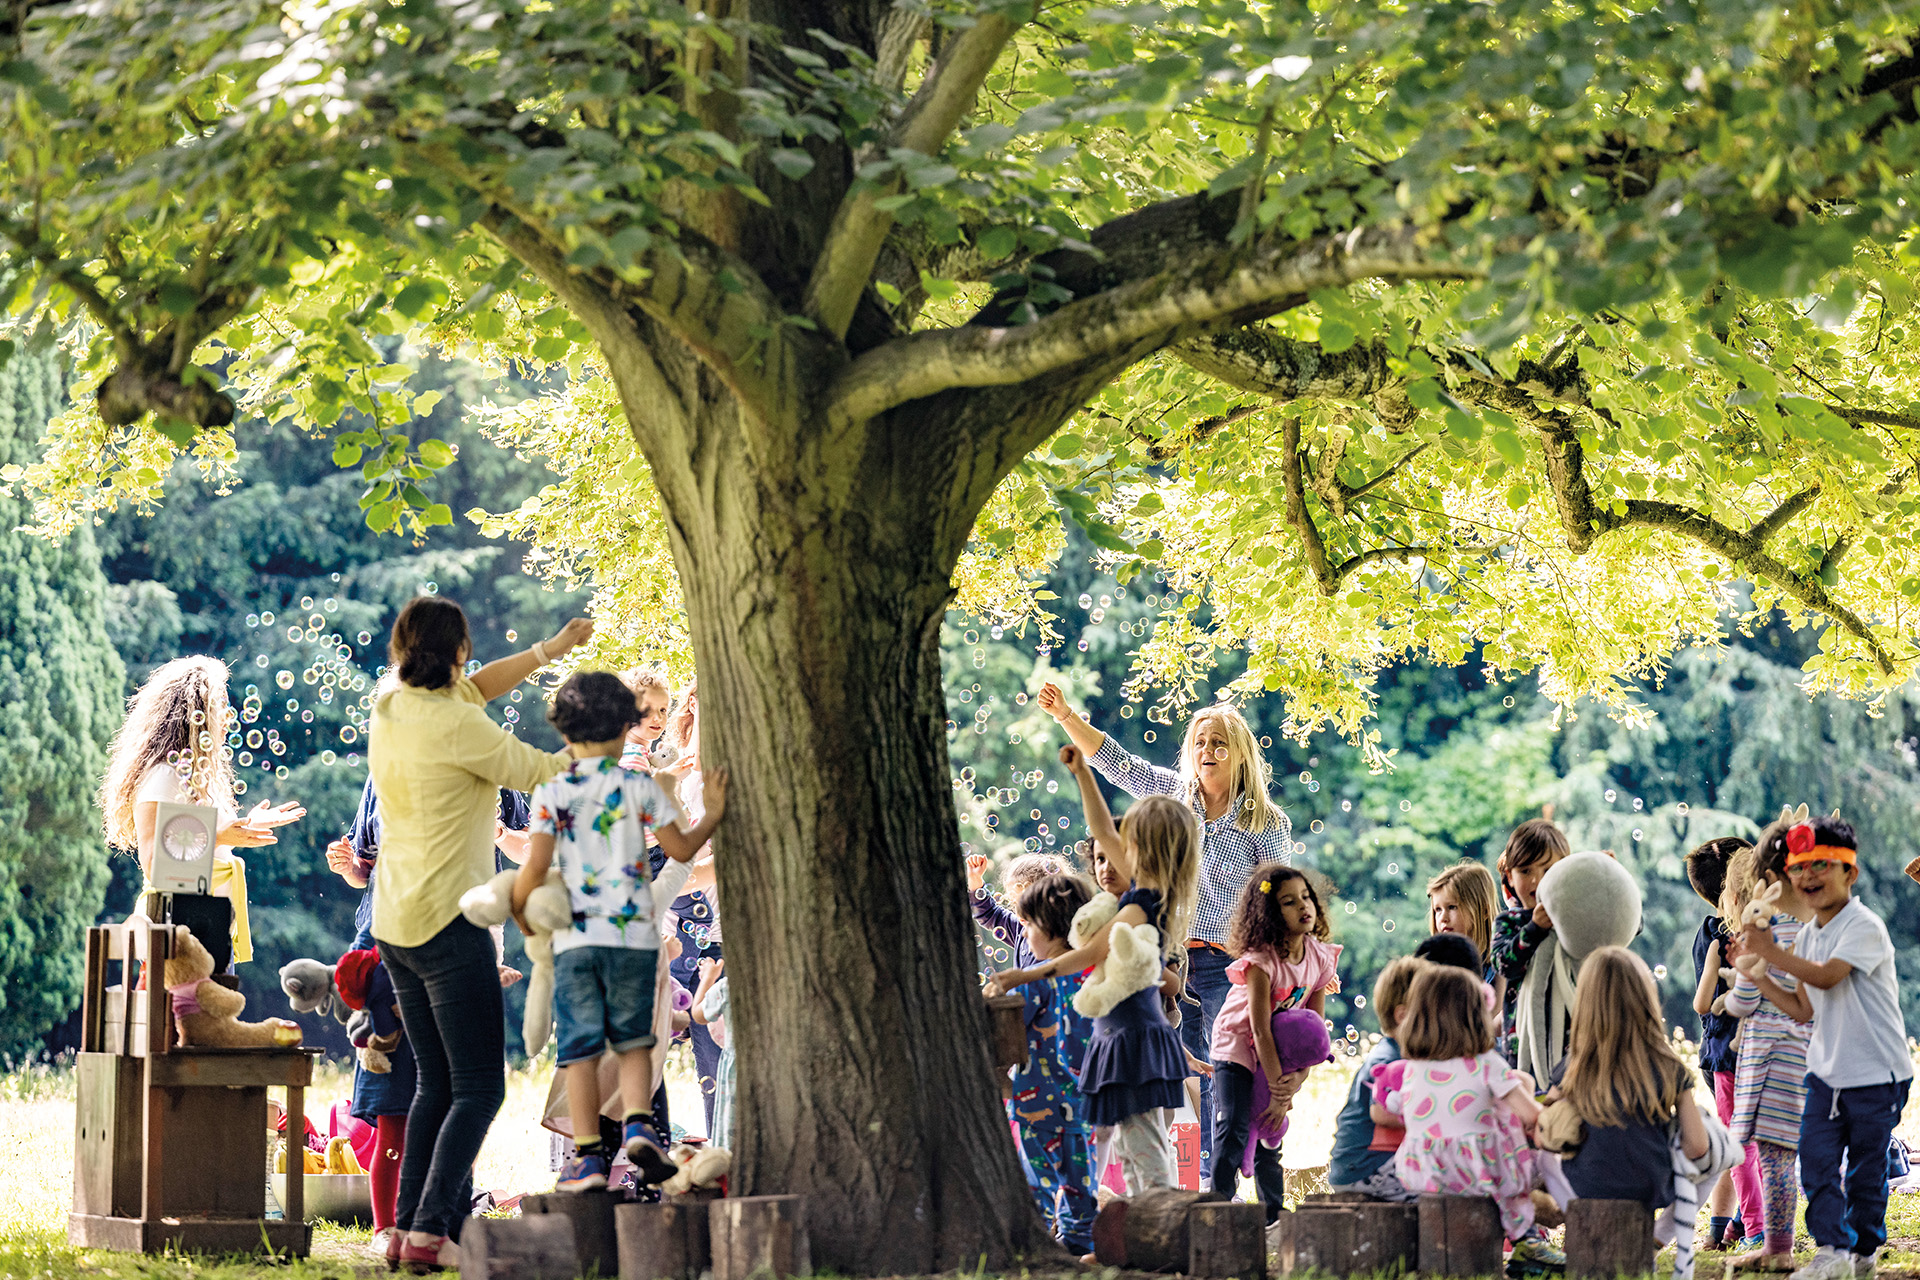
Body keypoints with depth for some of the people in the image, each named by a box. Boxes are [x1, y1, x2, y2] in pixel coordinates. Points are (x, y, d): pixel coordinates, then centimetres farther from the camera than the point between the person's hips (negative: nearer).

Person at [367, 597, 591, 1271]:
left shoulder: (388, 709, 6)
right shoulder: (455, 725, -15)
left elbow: (473, 687, 22)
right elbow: (539, 773, -4)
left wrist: (551, 648, 21)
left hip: (395, 926, 8)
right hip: (448, 923, -8)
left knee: (436, 1083, 15)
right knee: (479, 1088, -4)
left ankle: (406, 1230, 11)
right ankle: (430, 1232, -14)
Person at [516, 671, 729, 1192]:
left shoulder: (552, 793, -1)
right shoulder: (639, 787, 1)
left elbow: (536, 867, -5)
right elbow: (681, 849, 4)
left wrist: (518, 911, 11)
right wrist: (713, 814, 19)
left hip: (575, 938, -1)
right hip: (633, 934, 1)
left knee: (580, 1049, 3)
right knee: (633, 1040, 14)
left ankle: (587, 1155, 1)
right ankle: (638, 1124, -8)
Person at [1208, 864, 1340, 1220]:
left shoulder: (1320, 957, -8)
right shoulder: (1260, 960, -25)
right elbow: (1260, 1031, -25)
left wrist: (1299, 1077, -16)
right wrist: (1279, 1091, -23)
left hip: (1279, 1054, 5)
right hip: (1238, 1047, -5)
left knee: (1268, 1137, 10)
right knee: (1232, 1131, -17)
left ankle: (1275, 1214, 20)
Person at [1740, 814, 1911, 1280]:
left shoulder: (1865, 927, -15)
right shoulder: (1810, 934, 9)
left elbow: (1827, 976, -29)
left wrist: (1772, 953, -23)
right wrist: (1758, 974, 3)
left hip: (1876, 1073, -6)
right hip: (1826, 1071, 6)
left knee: (1865, 1168, 4)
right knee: (1816, 1160, -6)